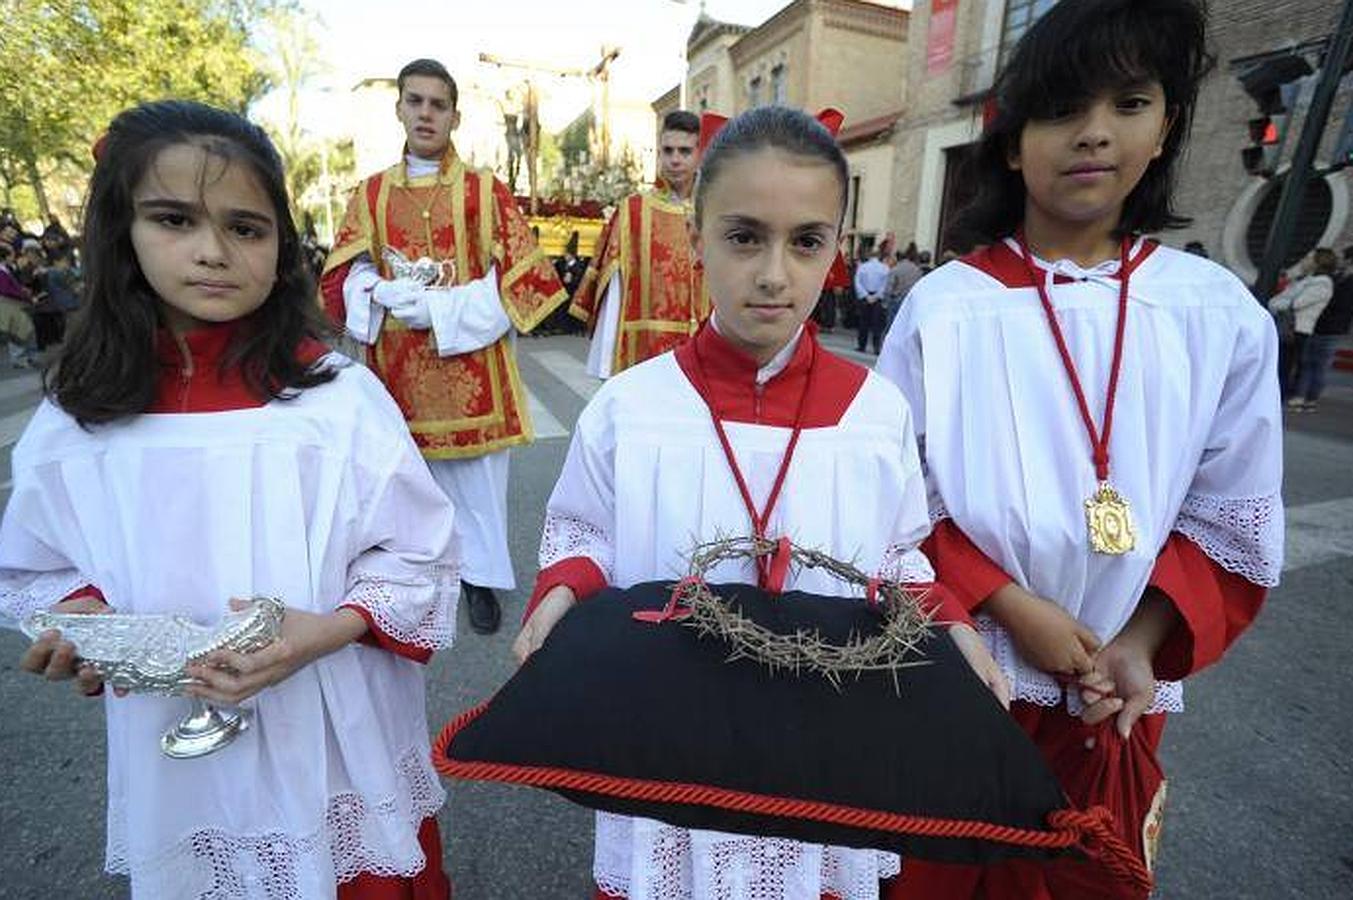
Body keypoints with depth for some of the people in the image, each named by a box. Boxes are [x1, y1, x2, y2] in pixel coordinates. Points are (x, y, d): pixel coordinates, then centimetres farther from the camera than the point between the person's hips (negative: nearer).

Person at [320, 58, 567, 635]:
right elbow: (343, 282, 8)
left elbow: (523, 279, -4)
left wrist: (442, 308, -13)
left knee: (477, 475, 2)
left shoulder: (486, 192, 3)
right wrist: (390, 296, -14)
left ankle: (480, 576, 20)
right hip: (399, 367, 3)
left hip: (470, 366, -2)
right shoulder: (371, 194, 11)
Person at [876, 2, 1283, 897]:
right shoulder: (943, 307, -10)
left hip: (1117, 689, 3)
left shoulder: (1223, 315, -2)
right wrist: (1010, 607, -15)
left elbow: (1233, 518, 2)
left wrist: (1141, 644, -11)